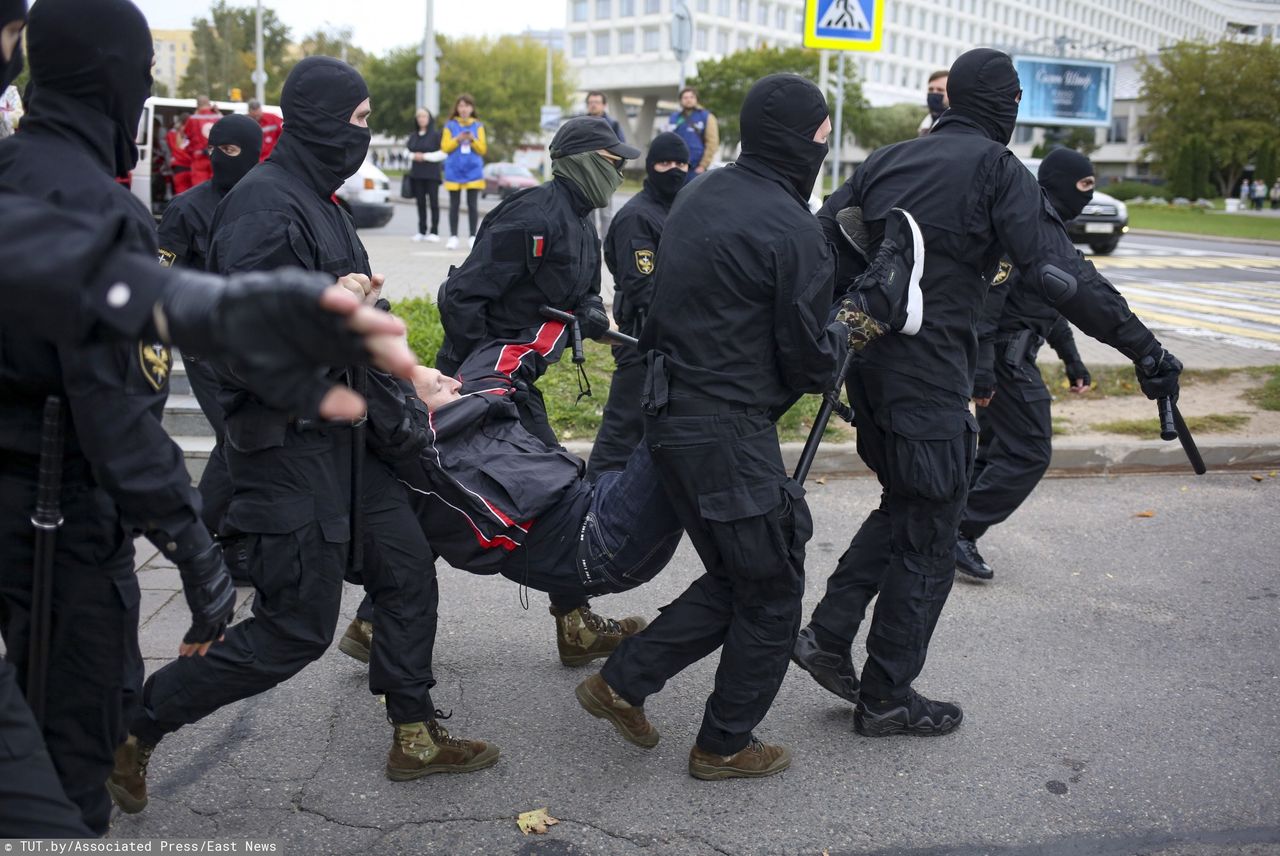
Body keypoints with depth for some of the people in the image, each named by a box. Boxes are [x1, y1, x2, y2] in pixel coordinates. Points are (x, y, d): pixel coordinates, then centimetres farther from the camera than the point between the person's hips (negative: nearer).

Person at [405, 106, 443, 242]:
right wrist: (413, 156, -4)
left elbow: (443, 152, -8)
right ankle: (422, 231, 10)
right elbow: (406, 151, 18)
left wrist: (425, 156, -12)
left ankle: (434, 232, -2)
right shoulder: (413, 136, 12)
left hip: (432, 174, -5)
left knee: (433, 202, -4)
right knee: (420, 202, 6)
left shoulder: (436, 134, -3)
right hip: (416, 174, 5)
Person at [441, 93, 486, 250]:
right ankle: (453, 237, 7)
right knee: (454, 205, 3)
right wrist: (457, 140, -13)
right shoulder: (450, 125, 6)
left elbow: (483, 149, 4)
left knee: (473, 205, -2)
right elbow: (445, 147, 2)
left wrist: (473, 140, -13)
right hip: (454, 171, 0)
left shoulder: (478, 126, 7)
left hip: (473, 171, 0)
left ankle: (473, 237, 2)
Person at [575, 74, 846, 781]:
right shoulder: (793, 231, -16)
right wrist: (841, 335, 10)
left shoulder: (698, 198, 9)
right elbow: (809, 360, -13)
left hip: (671, 419, 9)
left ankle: (622, 681, 22)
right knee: (771, 592, 9)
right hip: (731, 435, -9)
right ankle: (726, 745, 22)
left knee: (734, 578, 22)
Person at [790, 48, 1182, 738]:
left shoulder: (889, 158, 12)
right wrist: (1142, 347, -15)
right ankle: (887, 699, 16)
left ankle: (827, 635, 17)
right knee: (927, 534, 6)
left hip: (868, 361, 7)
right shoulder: (996, 169, -6)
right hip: (929, 376, -7)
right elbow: (1059, 273, -16)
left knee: (902, 506, 24)